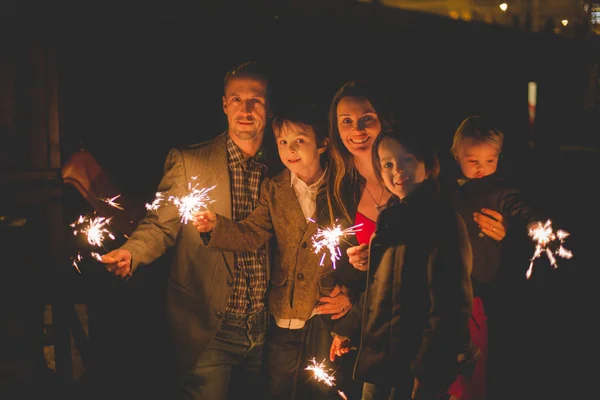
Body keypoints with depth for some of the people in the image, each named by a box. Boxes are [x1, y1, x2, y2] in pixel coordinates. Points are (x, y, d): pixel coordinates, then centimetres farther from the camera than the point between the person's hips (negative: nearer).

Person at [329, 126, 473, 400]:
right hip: (377, 358, 8)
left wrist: (428, 374, -21)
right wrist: (348, 328, 22)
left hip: (411, 367, -8)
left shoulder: (442, 220, -14)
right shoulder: (392, 218, 11)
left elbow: (451, 305, -19)